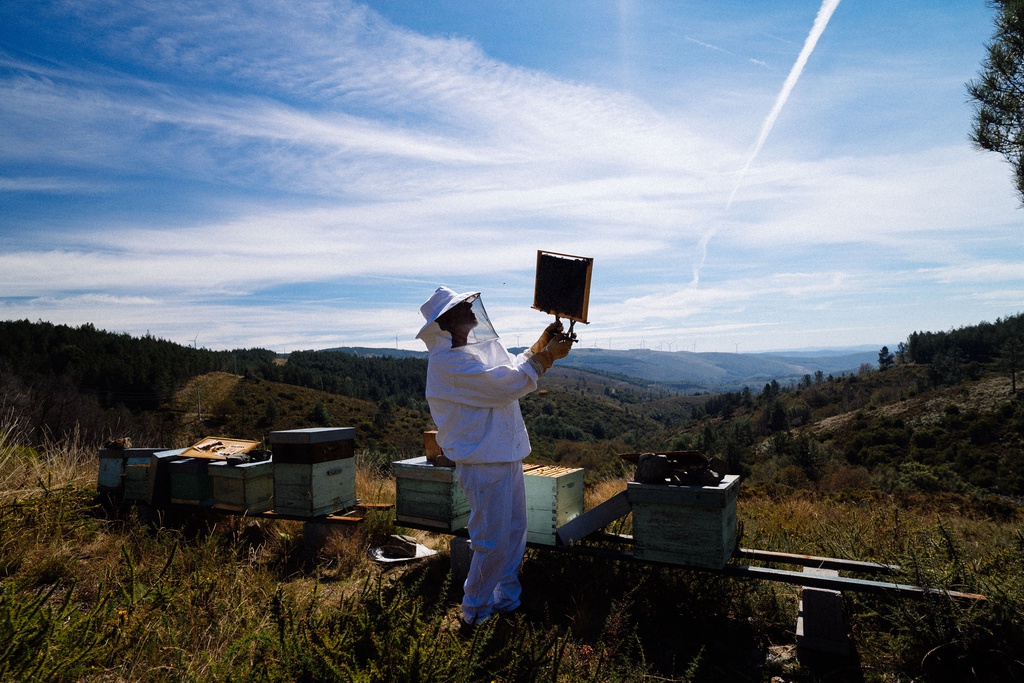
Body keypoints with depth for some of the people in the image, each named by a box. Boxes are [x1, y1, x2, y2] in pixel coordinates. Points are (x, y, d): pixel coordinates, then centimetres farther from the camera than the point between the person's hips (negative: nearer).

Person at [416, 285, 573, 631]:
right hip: (484, 462, -10)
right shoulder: (448, 361, -20)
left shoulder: (480, 346, 11)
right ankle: (474, 613, 16)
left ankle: (507, 598, 35)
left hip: (507, 456, 10)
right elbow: (507, 385, -24)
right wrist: (547, 356, -15)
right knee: (492, 542, -2)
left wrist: (542, 344, 7)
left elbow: (516, 368, 20)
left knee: (515, 532, 19)